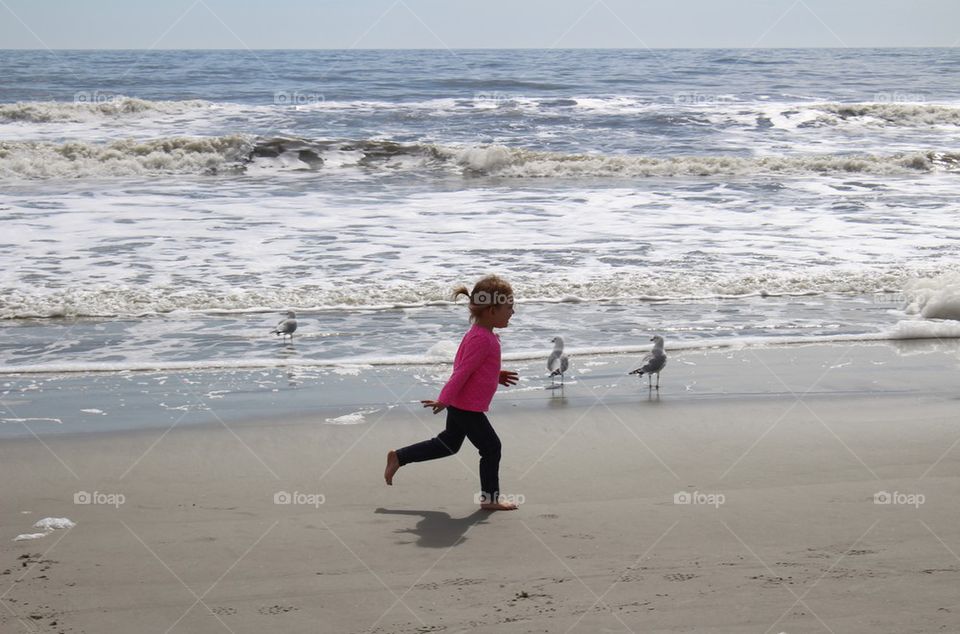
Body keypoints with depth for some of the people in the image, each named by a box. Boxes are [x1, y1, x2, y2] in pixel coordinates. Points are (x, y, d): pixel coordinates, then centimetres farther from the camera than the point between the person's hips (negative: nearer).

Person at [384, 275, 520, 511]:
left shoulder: (480, 334, 10)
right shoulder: (482, 339, -23)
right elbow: (462, 372, -23)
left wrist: (496, 376, 16)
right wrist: (444, 400, -21)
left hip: (459, 404, 10)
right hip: (468, 407, -10)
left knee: (449, 444, 21)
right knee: (491, 447, 0)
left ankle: (398, 457, 25)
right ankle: (490, 498, 9)